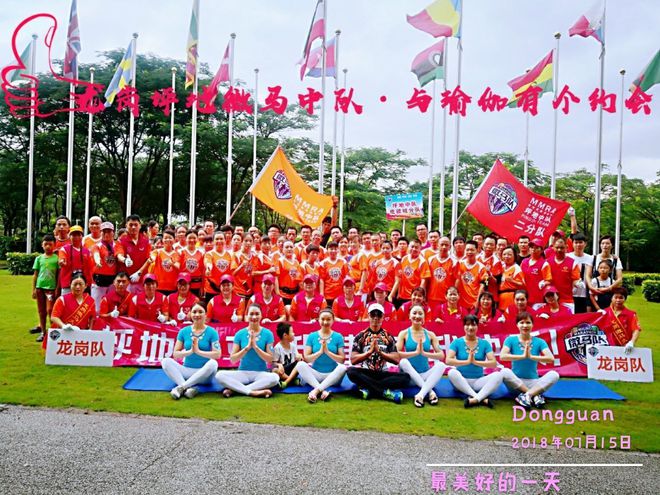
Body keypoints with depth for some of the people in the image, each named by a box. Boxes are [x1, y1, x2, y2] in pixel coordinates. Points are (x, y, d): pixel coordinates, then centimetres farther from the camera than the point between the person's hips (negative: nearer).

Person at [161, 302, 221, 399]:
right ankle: (189, 388, -38)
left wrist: (198, 351, -19)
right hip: (187, 370, 3)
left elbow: (218, 354, -12)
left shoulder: (211, 332, -3)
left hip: (204, 373, -2)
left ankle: (181, 387, -33)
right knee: (166, 361, -20)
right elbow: (175, 354, 0)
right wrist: (190, 351, -16)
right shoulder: (184, 331, 5)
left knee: (213, 363, -34)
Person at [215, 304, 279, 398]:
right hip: (243, 373, 1)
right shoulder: (240, 334, 1)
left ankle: (234, 389, -27)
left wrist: (255, 347, -16)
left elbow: (270, 359, -4)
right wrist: (247, 347, -16)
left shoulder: (267, 333, -1)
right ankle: (253, 392, -31)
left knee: (275, 377, -34)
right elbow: (232, 359, -2)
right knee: (219, 375, -25)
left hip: (261, 373, -1)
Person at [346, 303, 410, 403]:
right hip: (366, 373, -1)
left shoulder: (388, 337, 8)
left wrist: (379, 351, -16)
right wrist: (370, 351, -19)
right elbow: (353, 360, -7)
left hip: (382, 374, 1)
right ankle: (385, 391, -32)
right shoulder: (360, 336, 3)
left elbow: (396, 360, -3)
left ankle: (368, 389, -30)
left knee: (405, 377, -25)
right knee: (351, 371, -33)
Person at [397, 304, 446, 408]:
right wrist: (415, 352, -26)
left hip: (425, 374, 2)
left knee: (441, 365, -25)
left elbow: (442, 355, -7)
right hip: (410, 375, -2)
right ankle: (430, 391, -29)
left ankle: (421, 394, -36)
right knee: (403, 361, -32)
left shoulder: (430, 334, 5)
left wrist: (424, 353, -23)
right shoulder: (404, 333, -1)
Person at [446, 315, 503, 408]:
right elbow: (448, 361, -12)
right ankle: (482, 399, -35)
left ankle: (475, 399, -38)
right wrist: (467, 361, -22)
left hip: (478, 381, 1)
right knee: (452, 372, -34)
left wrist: (475, 362, -19)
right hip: (461, 381, -1)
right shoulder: (457, 342, 2)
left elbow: (494, 363, -6)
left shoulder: (484, 343, 6)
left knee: (498, 375, -25)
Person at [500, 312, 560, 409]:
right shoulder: (511, 340, 0)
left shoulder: (539, 342, 2)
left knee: (554, 374, -25)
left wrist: (531, 356, -28)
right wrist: (523, 356, -27)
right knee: (505, 372, -33)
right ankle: (535, 394, -26)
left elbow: (551, 358, -15)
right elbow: (502, 356, -18)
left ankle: (526, 395, -30)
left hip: (534, 382, 1)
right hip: (516, 382, -1)